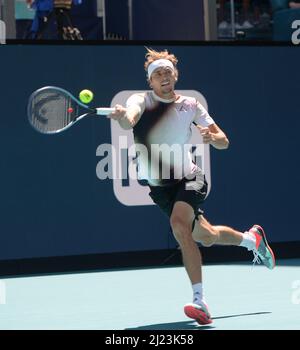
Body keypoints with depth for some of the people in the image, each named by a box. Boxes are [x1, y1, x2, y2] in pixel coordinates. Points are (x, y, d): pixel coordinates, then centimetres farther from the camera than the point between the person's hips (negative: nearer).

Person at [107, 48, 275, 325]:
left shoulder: (190, 105, -2)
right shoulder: (142, 100, -7)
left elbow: (224, 142, 1)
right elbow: (130, 119, -32)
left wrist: (211, 137, -22)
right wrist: (123, 116, -56)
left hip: (189, 178, -2)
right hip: (161, 187, 2)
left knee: (179, 225, -30)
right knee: (206, 237, 14)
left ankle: (200, 302, -32)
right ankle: (251, 238, 47)